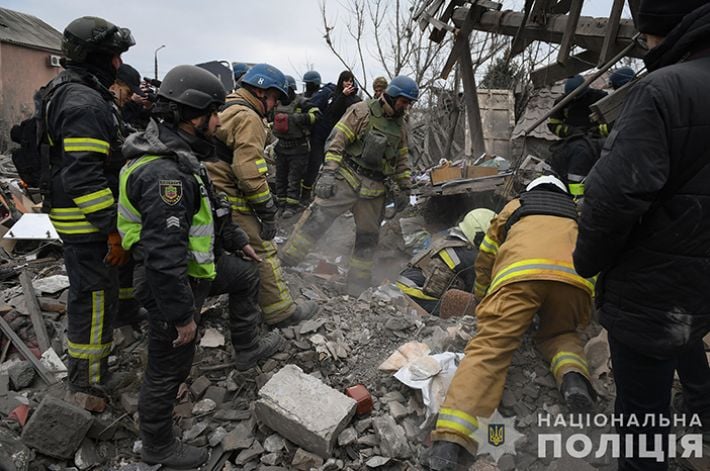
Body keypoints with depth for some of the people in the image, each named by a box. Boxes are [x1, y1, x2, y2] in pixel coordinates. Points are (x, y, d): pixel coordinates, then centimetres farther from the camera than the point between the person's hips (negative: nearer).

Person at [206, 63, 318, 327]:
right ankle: (281, 311, 5)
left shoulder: (225, 108, 19)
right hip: (231, 203, -10)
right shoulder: (248, 118, -13)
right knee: (263, 251, -2)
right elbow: (250, 173, -22)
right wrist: (268, 212, -15)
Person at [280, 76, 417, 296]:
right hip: (346, 179, -6)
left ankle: (357, 286, 21)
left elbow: (402, 159, 21)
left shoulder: (399, 125, 14)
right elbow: (337, 140, -12)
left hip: (374, 190, 6)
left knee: (368, 236, 9)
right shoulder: (362, 112, -6)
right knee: (317, 218, -13)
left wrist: (405, 187, 16)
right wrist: (329, 171, -20)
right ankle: (285, 259, -4)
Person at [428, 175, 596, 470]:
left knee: (489, 347, -9)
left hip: (520, 272, -2)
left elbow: (485, 260, 37)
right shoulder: (578, 212, 41)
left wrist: (482, 299, 54)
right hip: (574, 277, 3)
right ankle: (573, 374, -5)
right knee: (558, 334, 28)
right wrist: (583, 312, 67)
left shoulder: (515, 206, 37)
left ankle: (450, 442, -25)